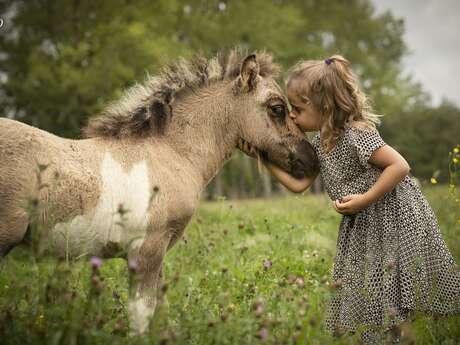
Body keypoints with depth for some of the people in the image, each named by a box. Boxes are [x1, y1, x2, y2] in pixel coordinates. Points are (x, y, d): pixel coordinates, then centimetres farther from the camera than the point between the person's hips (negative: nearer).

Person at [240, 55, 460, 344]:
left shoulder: (357, 135, -25)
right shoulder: (320, 143, 0)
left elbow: (400, 166, -27)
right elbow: (299, 184, 2)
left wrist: (364, 199, -27)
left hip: (395, 218, -8)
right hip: (361, 225, 8)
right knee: (360, 291, 12)